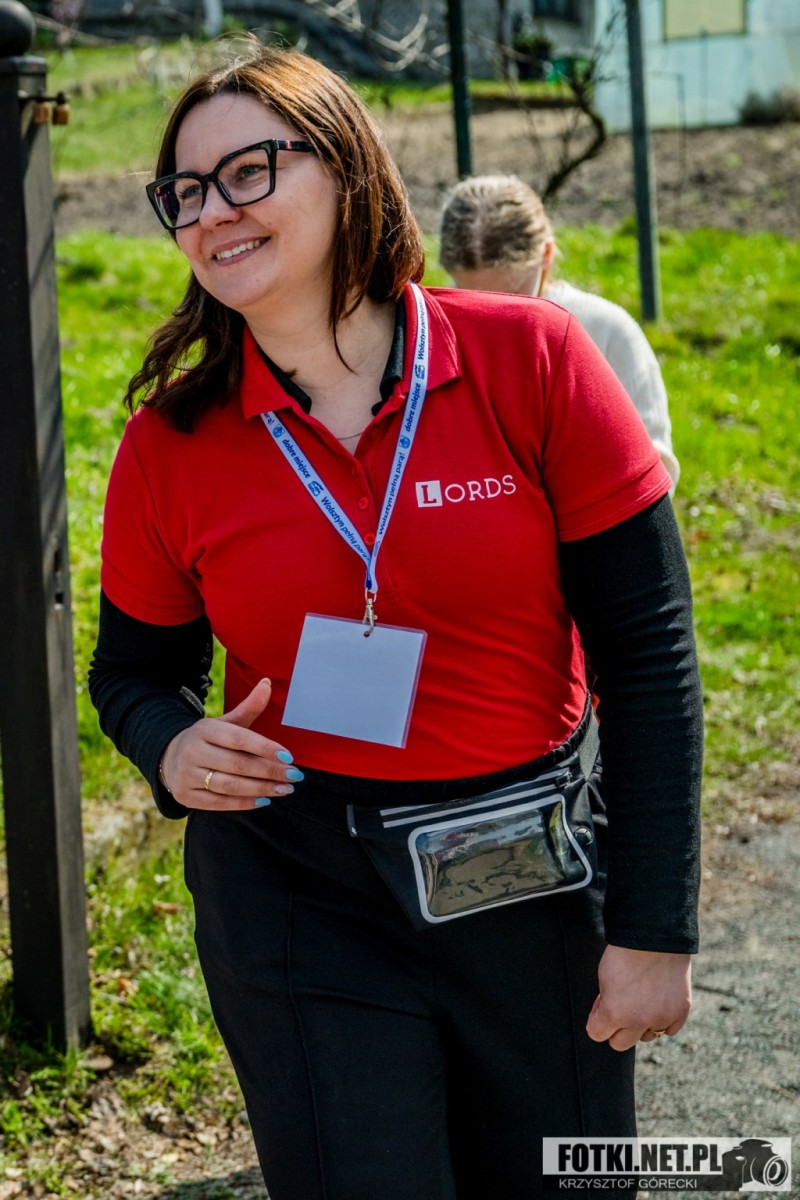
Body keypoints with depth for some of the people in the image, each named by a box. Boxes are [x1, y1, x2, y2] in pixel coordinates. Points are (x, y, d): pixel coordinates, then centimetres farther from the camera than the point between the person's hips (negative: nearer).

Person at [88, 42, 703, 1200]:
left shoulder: (530, 358, -10)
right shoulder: (171, 443, -5)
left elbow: (649, 650, -8)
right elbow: (133, 667, 10)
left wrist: (655, 932, -9)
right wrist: (172, 748, -14)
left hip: (536, 883, 0)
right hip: (296, 888, 0)